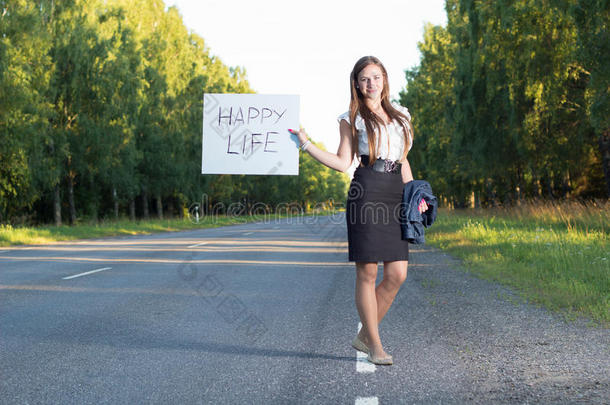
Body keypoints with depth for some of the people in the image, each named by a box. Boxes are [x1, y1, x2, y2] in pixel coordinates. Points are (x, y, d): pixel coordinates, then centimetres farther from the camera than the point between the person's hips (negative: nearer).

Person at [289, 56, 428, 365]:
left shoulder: (400, 115, 19)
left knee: (397, 275, -1)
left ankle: (364, 336, 15)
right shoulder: (351, 118, 6)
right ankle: (375, 345, 6)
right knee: (367, 272, -3)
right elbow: (342, 163, 1)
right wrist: (306, 143, -7)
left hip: (395, 195, 5)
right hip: (366, 193, -5)